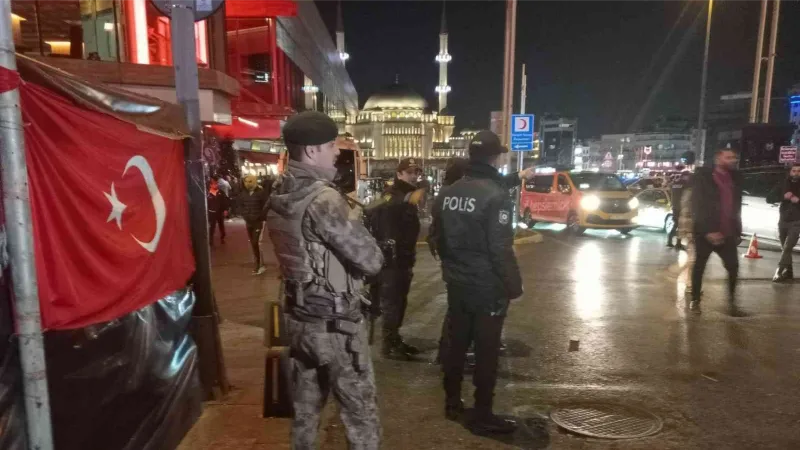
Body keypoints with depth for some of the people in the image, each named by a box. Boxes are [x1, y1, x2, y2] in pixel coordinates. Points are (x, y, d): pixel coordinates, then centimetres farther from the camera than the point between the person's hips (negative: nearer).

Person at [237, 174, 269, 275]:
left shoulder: (261, 192, -11)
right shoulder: (243, 193, 3)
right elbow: (238, 204, 13)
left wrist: (259, 216, -15)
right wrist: (244, 215, 1)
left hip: (258, 221, -5)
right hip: (248, 222, 6)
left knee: (256, 243, -11)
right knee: (253, 243, 10)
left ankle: (260, 265, -2)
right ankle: (258, 264, 20)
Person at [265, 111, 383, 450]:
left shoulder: (279, 197, 4)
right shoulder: (323, 199, -22)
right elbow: (371, 260, -21)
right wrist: (370, 246, 0)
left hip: (299, 317, 8)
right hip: (335, 323, -8)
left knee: (305, 408, 20)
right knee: (361, 413, 7)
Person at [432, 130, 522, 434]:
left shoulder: (448, 193, 5)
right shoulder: (495, 195, -17)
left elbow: (439, 239, 12)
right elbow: (501, 249, -20)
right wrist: (514, 285, -10)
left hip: (456, 284, 7)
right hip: (488, 287, -7)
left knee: (456, 344, 17)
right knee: (486, 351, 4)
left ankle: (452, 404, 30)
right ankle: (482, 416, 15)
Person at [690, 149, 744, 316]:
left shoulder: (735, 178, 9)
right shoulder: (703, 177, -7)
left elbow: (736, 207, 13)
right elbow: (697, 206, -12)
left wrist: (737, 230, 7)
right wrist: (708, 230, -17)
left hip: (727, 233, 4)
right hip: (705, 232, -4)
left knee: (733, 266, 1)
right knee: (699, 266, 7)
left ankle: (731, 302, 13)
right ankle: (695, 300, 19)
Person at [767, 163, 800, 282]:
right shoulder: (784, 186, 5)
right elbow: (769, 198, -2)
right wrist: (783, 197, -17)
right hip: (783, 221, 3)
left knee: (788, 247, -15)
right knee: (786, 248, 11)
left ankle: (779, 271, -15)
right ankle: (788, 271, 21)